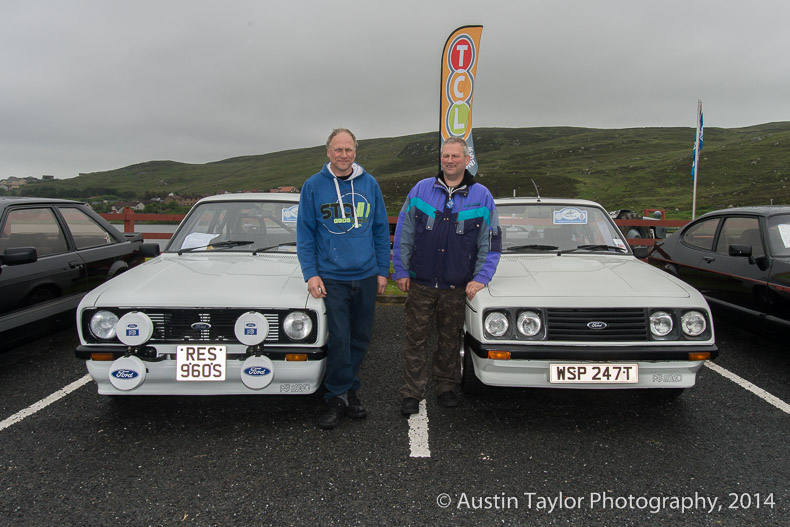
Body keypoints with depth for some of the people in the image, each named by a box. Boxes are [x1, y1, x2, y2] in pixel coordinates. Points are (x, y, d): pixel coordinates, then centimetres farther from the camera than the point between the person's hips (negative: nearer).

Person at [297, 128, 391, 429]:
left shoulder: (370, 184, 6)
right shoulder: (313, 186, 0)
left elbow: (381, 230, 9)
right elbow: (305, 234, 1)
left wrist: (383, 270, 6)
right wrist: (311, 274, -7)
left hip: (366, 276, 3)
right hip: (331, 277, -3)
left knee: (360, 337, 10)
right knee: (340, 339, -7)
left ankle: (347, 390, 27)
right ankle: (338, 397, 10)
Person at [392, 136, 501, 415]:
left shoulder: (482, 196, 2)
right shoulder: (420, 190, 3)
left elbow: (491, 243, 4)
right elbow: (403, 233, 7)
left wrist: (480, 278, -4)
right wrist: (401, 270, 3)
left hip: (457, 287, 0)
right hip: (420, 284, 0)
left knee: (450, 340, 13)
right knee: (415, 339, 4)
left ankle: (447, 386, 31)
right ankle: (411, 393, 16)